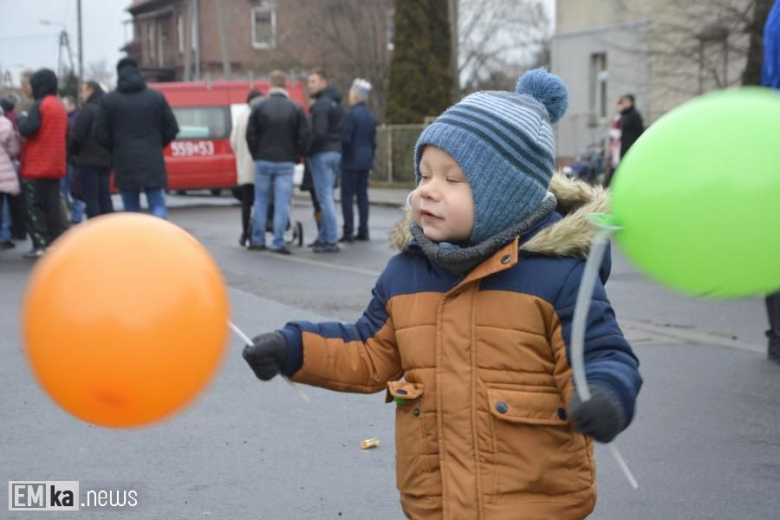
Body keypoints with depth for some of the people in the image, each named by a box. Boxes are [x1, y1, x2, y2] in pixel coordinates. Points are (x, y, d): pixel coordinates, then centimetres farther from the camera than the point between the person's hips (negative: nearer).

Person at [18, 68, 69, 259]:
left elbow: (27, 129, -20)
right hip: (55, 166, 8)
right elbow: (65, 133, 18)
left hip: (37, 166, -7)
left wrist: (22, 119, -2)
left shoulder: (40, 105, -12)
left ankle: (41, 245, -6)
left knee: (34, 207, -2)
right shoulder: (59, 106, 13)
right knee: (52, 207, 11)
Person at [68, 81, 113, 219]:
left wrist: (71, 153, 2)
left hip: (88, 161, -7)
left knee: (91, 199, -4)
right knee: (105, 198, 10)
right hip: (105, 160, 8)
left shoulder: (88, 109, -12)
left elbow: (77, 136, -13)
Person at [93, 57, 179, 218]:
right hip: (152, 162, 0)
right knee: (158, 205, 3)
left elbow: (99, 134, -2)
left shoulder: (108, 100, -1)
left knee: (131, 209, 9)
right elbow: (172, 128, 3)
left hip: (125, 163, 0)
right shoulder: (156, 97, 3)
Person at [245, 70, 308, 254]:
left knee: (260, 201, 10)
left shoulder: (259, 107, -3)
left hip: (263, 161, 1)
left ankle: (258, 241, 13)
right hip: (286, 163, -1)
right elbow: (304, 136, -3)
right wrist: (296, 156, 9)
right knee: (282, 203, -1)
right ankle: (278, 242, -4)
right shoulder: (296, 109, -2)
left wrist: (257, 155, 10)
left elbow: (250, 134, -2)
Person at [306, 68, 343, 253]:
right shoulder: (336, 103, 16)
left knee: (325, 197, -7)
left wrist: (308, 151, -11)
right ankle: (324, 237, 21)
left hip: (322, 154, -9)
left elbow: (319, 133, -22)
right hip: (336, 153, 10)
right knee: (326, 197, 15)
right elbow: (342, 131, 17)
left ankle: (331, 241, -8)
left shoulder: (321, 105, -14)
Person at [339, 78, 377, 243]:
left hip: (351, 161, -7)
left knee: (347, 196, -4)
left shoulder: (350, 114, -13)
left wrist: (341, 155, -2)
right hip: (366, 161, 7)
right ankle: (363, 231, 10)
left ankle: (348, 232, -6)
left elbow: (345, 138, -17)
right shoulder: (371, 116, 11)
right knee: (362, 195, 10)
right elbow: (373, 141, 14)